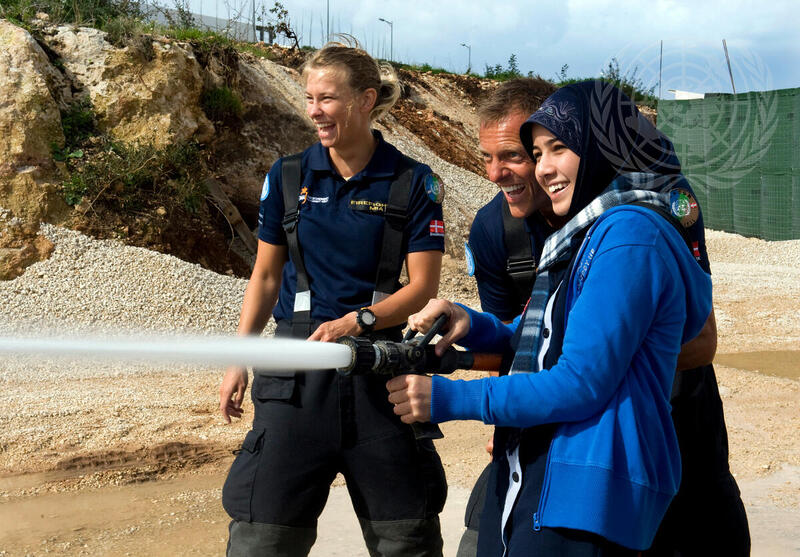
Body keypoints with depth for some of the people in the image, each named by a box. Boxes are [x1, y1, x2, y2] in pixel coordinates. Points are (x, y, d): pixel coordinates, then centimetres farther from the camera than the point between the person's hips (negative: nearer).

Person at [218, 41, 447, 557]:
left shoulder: (412, 183, -1)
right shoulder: (289, 176, 6)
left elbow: (424, 287, -3)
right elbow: (266, 276, 12)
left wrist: (357, 321, -18)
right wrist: (239, 361, 7)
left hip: (379, 366, -1)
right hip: (297, 366, 1)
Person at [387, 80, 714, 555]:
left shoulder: (630, 235, -14)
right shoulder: (586, 235, 18)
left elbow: (581, 384, -19)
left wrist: (448, 399, -14)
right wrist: (471, 326, 2)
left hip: (585, 496, -9)